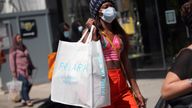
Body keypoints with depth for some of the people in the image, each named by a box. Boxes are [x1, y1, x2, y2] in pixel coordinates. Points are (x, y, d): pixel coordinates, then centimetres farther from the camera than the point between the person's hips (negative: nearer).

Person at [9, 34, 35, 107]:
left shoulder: (24, 48, 16)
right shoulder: (13, 49, -3)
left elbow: (28, 58, 22)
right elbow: (12, 61, -6)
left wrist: (32, 67, 18)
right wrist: (14, 73, -11)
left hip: (26, 70, 6)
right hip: (19, 70, -6)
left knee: (29, 84, -2)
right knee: (25, 83, -17)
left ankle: (23, 99, 13)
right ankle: (27, 100, -13)